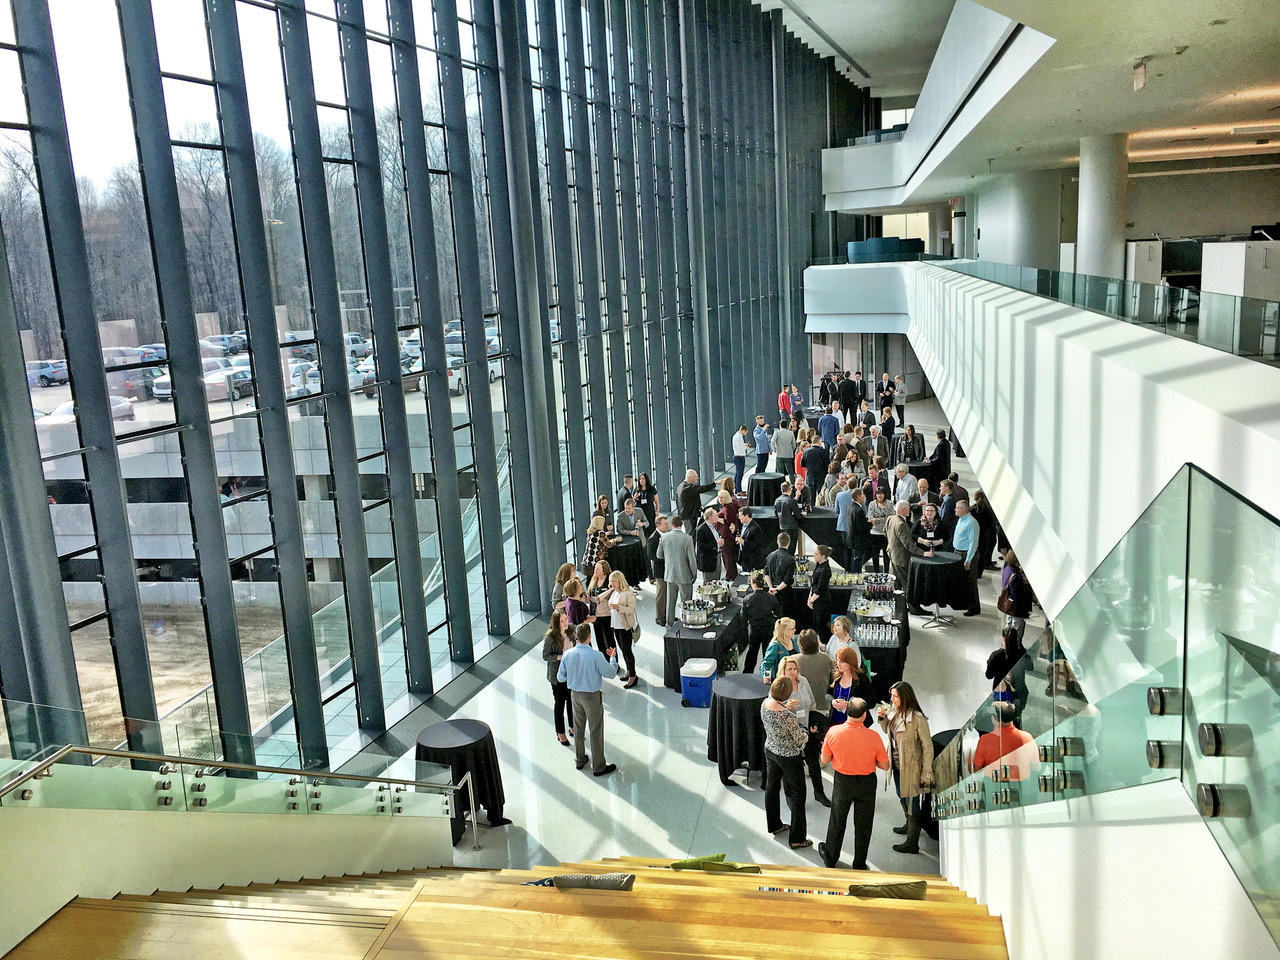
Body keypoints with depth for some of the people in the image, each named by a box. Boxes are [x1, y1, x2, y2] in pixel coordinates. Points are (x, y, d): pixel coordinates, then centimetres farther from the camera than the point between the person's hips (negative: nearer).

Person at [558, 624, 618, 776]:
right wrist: (612, 658, 3)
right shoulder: (596, 655, -25)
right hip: (592, 696, -5)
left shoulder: (568, 654, -11)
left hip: (575, 694, 5)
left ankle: (580, 759, 38)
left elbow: (560, 677, -1)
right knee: (596, 731, 9)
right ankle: (599, 767, 19)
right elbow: (611, 673, -14)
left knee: (578, 728, 23)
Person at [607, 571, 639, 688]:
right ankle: (629, 671, 30)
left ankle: (633, 676, 2)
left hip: (625, 626, -8)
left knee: (626, 650, -5)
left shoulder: (628, 593, -17)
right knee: (622, 649, 16)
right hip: (615, 625, 8)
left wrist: (618, 608, -30)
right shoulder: (613, 592, 8)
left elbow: (632, 609, -21)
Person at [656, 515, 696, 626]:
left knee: (670, 600, 16)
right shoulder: (687, 538, -17)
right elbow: (692, 559, -14)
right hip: (684, 575, -4)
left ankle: (670, 624, 24)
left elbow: (659, 555, 5)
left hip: (670, 574, 4)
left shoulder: (664, 537, -6)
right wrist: (694, 574, 1)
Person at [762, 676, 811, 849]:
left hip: (770, 750, 7)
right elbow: (800, 739, -20)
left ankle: (774, 825, 42)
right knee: (797, 796, 7)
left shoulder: (765, 703, -13)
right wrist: (805, 735, 1)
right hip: (789, 757, -7)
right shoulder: (787, 716, -34)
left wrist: (786, 707, -4)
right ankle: (797, 839, 15)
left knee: (771, 787, 23)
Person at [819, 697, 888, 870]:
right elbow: (885, 766, -10)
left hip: (842, 782, 1)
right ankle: (859, 865, 28)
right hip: (866, 784, -1)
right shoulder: (873, 736, -21)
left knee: (837, 821, 20)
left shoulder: (833, 732, -18)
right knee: (863, 825, 15)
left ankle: (830, 858, 38)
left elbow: (824, 760, -6)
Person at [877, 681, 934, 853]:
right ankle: (910, 825, 50)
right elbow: (888, 731, 18)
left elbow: (927, 747, -19)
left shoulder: (917, 719, -25)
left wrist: (926, 773, -17)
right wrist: (883, 718, -2)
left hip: (910, 767, -9)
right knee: (902, 796, 27)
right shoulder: (894, 712, -1)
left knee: (911, 803, 1)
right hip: (897, 764, 9)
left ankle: (912, 844, 12)